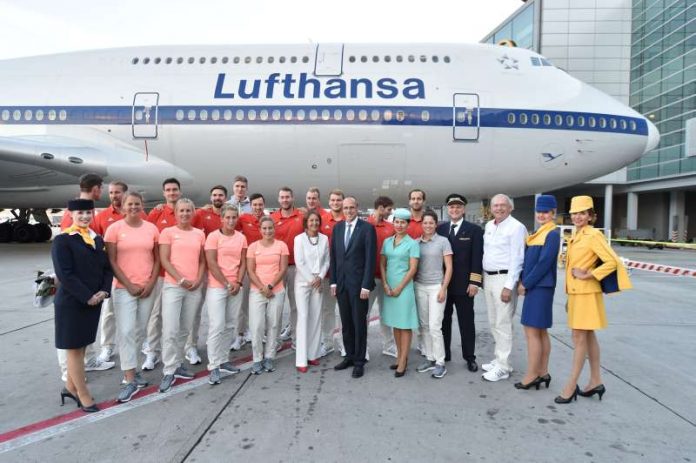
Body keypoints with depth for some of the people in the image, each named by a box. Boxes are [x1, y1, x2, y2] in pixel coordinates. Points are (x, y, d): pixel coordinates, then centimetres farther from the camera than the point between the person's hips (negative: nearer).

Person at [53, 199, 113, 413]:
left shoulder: (98, 239, 10)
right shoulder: (62, 241, -9)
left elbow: (107, 268, 9)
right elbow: (64, 274, -16)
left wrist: (104, 291, -6)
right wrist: (87, 297, -17)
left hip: (94, 302, 6)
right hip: (71, 303, -6)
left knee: (81, 346, 14)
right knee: (74, 348, 4)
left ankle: (70, 388, 29)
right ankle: (83, 395, 13)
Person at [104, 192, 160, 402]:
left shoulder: (151, 228, 4)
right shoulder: (114, 228, -3)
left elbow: (157, 258, 8)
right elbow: (112, 261, -5)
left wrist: (151, 282, -4)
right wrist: (129, 285, -10)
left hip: (147, 288, 3)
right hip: (124, 288, -3)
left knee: (140, 330, 12)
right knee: (126, 332, -5)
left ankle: (130, 368, 30)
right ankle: (130, 381, 1)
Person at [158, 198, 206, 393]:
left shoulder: (200, 234, 12)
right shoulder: (168, 232, 2)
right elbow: (164, 260, -5)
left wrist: (198, 280, -2)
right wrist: (181, 279, -12)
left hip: (194, 288, 4)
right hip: (173, 286, -4)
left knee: (185, 329, 9)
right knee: (170, 330, -8)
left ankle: (177, 364, 23)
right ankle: (169, 372, 1)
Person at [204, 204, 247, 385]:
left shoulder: (241, 238, 8)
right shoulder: (213, 236, -5)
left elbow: (243, 263, 8)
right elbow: (212, 264, -10)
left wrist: (238, 283, -6)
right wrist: (227, 284, -11)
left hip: (236, 287, 5)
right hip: (217, 287, -4)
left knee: (230, 326, 9)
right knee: (217, 326, -6)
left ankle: (224, 360, 21)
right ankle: (213, 367, 1)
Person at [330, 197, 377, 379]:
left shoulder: (367, 228, -6)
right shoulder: (337, 228, 9)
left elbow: (370, 258, -10)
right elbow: (333, 256, 11)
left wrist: (366, 285, -14)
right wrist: (333, 281, 6)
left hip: (359, 283, -4)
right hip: (341, 283, 5)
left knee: (359, 323, 5)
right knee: (346, 323, 13)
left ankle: (359, 361, 17)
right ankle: (349, 356, 27)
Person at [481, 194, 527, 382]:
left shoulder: (516, 227, -11)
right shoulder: (489, 226, 12)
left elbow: (516, 259, -15)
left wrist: (508, 287, -18)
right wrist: (483, 277, 13)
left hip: (504, 278, -8)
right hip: (488, 277, 8)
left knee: (503, 324, -3)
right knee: (493, 323, 15)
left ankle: (503, 367, 6)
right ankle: (499, 358, 28)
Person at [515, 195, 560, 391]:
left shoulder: (552, 234, -12)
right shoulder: (538, 233, 16)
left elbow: (544, 263, -17)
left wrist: (525, 283, -14)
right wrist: (522, 280, 5)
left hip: (540, 287, -9)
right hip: (533, 286, 9)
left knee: (532, 331, -5)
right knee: (540, 331, 13)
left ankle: (531, 375, 3)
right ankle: (543, 372, 22)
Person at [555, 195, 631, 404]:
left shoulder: (594, 235, -14)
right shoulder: (576, 236, 12)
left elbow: (613, 262, -22)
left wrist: (587, 276, -18)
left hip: (586, 293, -9)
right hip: (575, 292, 9)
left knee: (580, 337, -4)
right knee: (588, 336, 14)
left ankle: (571, 385, 3)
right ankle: (596, 381, 23)